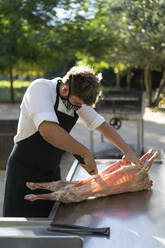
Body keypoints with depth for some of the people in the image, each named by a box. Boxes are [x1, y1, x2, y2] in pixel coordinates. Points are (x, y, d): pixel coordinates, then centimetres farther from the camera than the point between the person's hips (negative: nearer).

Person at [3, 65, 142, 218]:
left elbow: (102, 125, 10)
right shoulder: (40, 88, -20)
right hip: (25, 171, -6)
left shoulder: (78, 98, 1)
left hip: (52, 172, 6)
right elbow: (48, 131, -35)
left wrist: (127, 151, 1)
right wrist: (86, 153, -31)